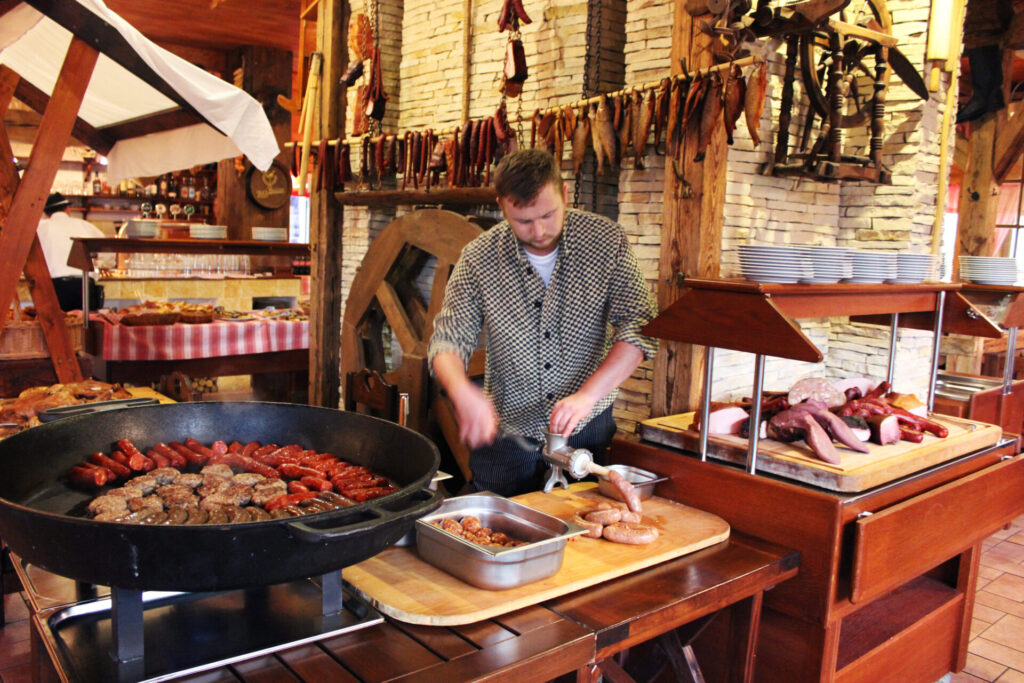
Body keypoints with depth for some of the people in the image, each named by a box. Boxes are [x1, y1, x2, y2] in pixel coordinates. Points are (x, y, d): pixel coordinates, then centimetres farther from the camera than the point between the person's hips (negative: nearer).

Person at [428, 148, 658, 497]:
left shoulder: (607, 240, -11)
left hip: (587, 429, 0)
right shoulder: (477, 259, -11)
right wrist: (462, 392, -31)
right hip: (504, 429, 0)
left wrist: (588, 393, -28)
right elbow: (447, 341, -9)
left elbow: (638, 327, -15)